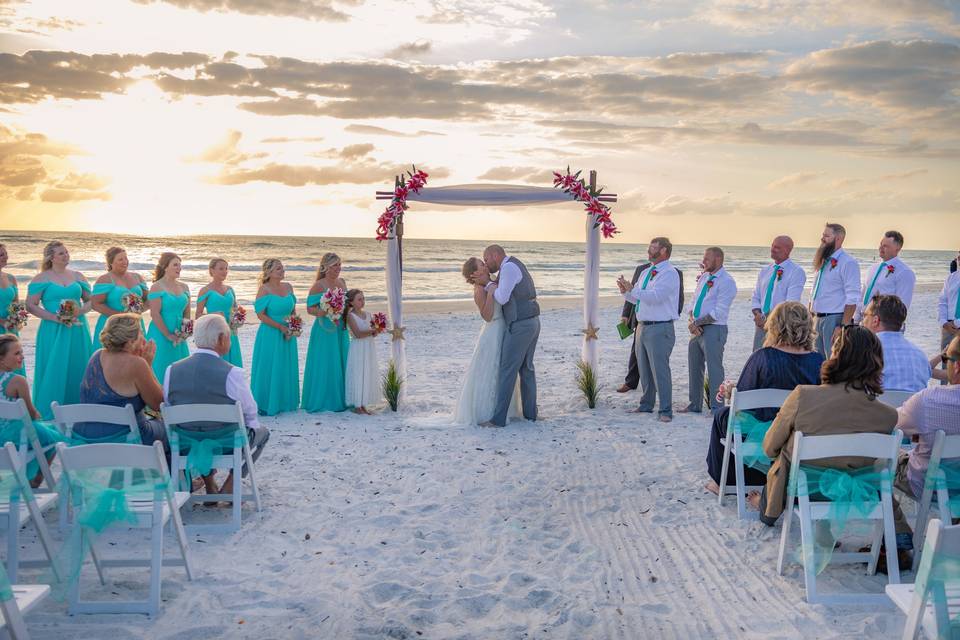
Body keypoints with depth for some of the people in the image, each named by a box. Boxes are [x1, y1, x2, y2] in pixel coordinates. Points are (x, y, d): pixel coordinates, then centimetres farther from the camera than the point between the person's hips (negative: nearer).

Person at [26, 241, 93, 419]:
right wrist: (55, 317, -15)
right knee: (54, 371, -2)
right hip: (53, 332, -4)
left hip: (78, 331, 4)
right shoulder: (42, 278, -1)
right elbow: (31, 306, -5)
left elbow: (90, 300, 13)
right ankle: (50, 414, 6)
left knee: (77, 369, 5)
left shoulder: (77, 276, 11)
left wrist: (80, 311, -8)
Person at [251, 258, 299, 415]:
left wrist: (294, 325, -1)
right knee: (269, 369, 0)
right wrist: (281, 327, -16)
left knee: (287, 368, 12)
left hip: (288, 334, 6)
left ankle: (285, 402, 23)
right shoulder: (264, 289, -12)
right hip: (270, 335, -6)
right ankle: (267, 405, 10)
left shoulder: (288, 287, 7)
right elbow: (261, 315, -15)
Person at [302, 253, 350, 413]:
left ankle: (339, 399, 19)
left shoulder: (342, 282, 10)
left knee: (341, 363, 10)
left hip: (341, 329, 7)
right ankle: (322, 401, 7)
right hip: (325, 330, -7)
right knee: (325, 365, -2)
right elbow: (310, 309, -13)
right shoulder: (319, 285, -10)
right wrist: (326, 313, -27)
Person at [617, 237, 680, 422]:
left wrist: (632, 289, -22)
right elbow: (636, 298, 19)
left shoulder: (669, 273, -12)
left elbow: (655, 296, -25)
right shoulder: (646, 272, 16)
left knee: (660, 370, -8)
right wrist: (625, 291, -1)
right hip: (642, 326, 9)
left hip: (660, 329, -9)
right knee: (644, 370, 17)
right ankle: (646, 405, 29)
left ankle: (665, 411, -1)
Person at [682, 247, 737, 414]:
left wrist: (696, 323, -12)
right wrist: (692, 321, -5)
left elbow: (718, 313, -17)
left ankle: (717, 408, 2)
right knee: (694, 368, 13)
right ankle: (695, 405, 24)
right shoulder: (704, 277, 13)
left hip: (714, 330, -8)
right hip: (697, 329, 8)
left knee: (714, 369, -5)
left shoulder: (727, 282, -11)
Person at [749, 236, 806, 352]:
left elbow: (791, 303, -12)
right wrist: (758, 314, -5)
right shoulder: (764, 271, 16)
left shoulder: (796, 272, -4)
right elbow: (755, 297, 16)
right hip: (762, 324, 6)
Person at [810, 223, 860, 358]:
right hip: (818, 319, 8)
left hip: (835, 319, -8)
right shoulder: (822, 261, 16)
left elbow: (852, 299, -16)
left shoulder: (848, 263, -9)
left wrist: (843, 326, -21)